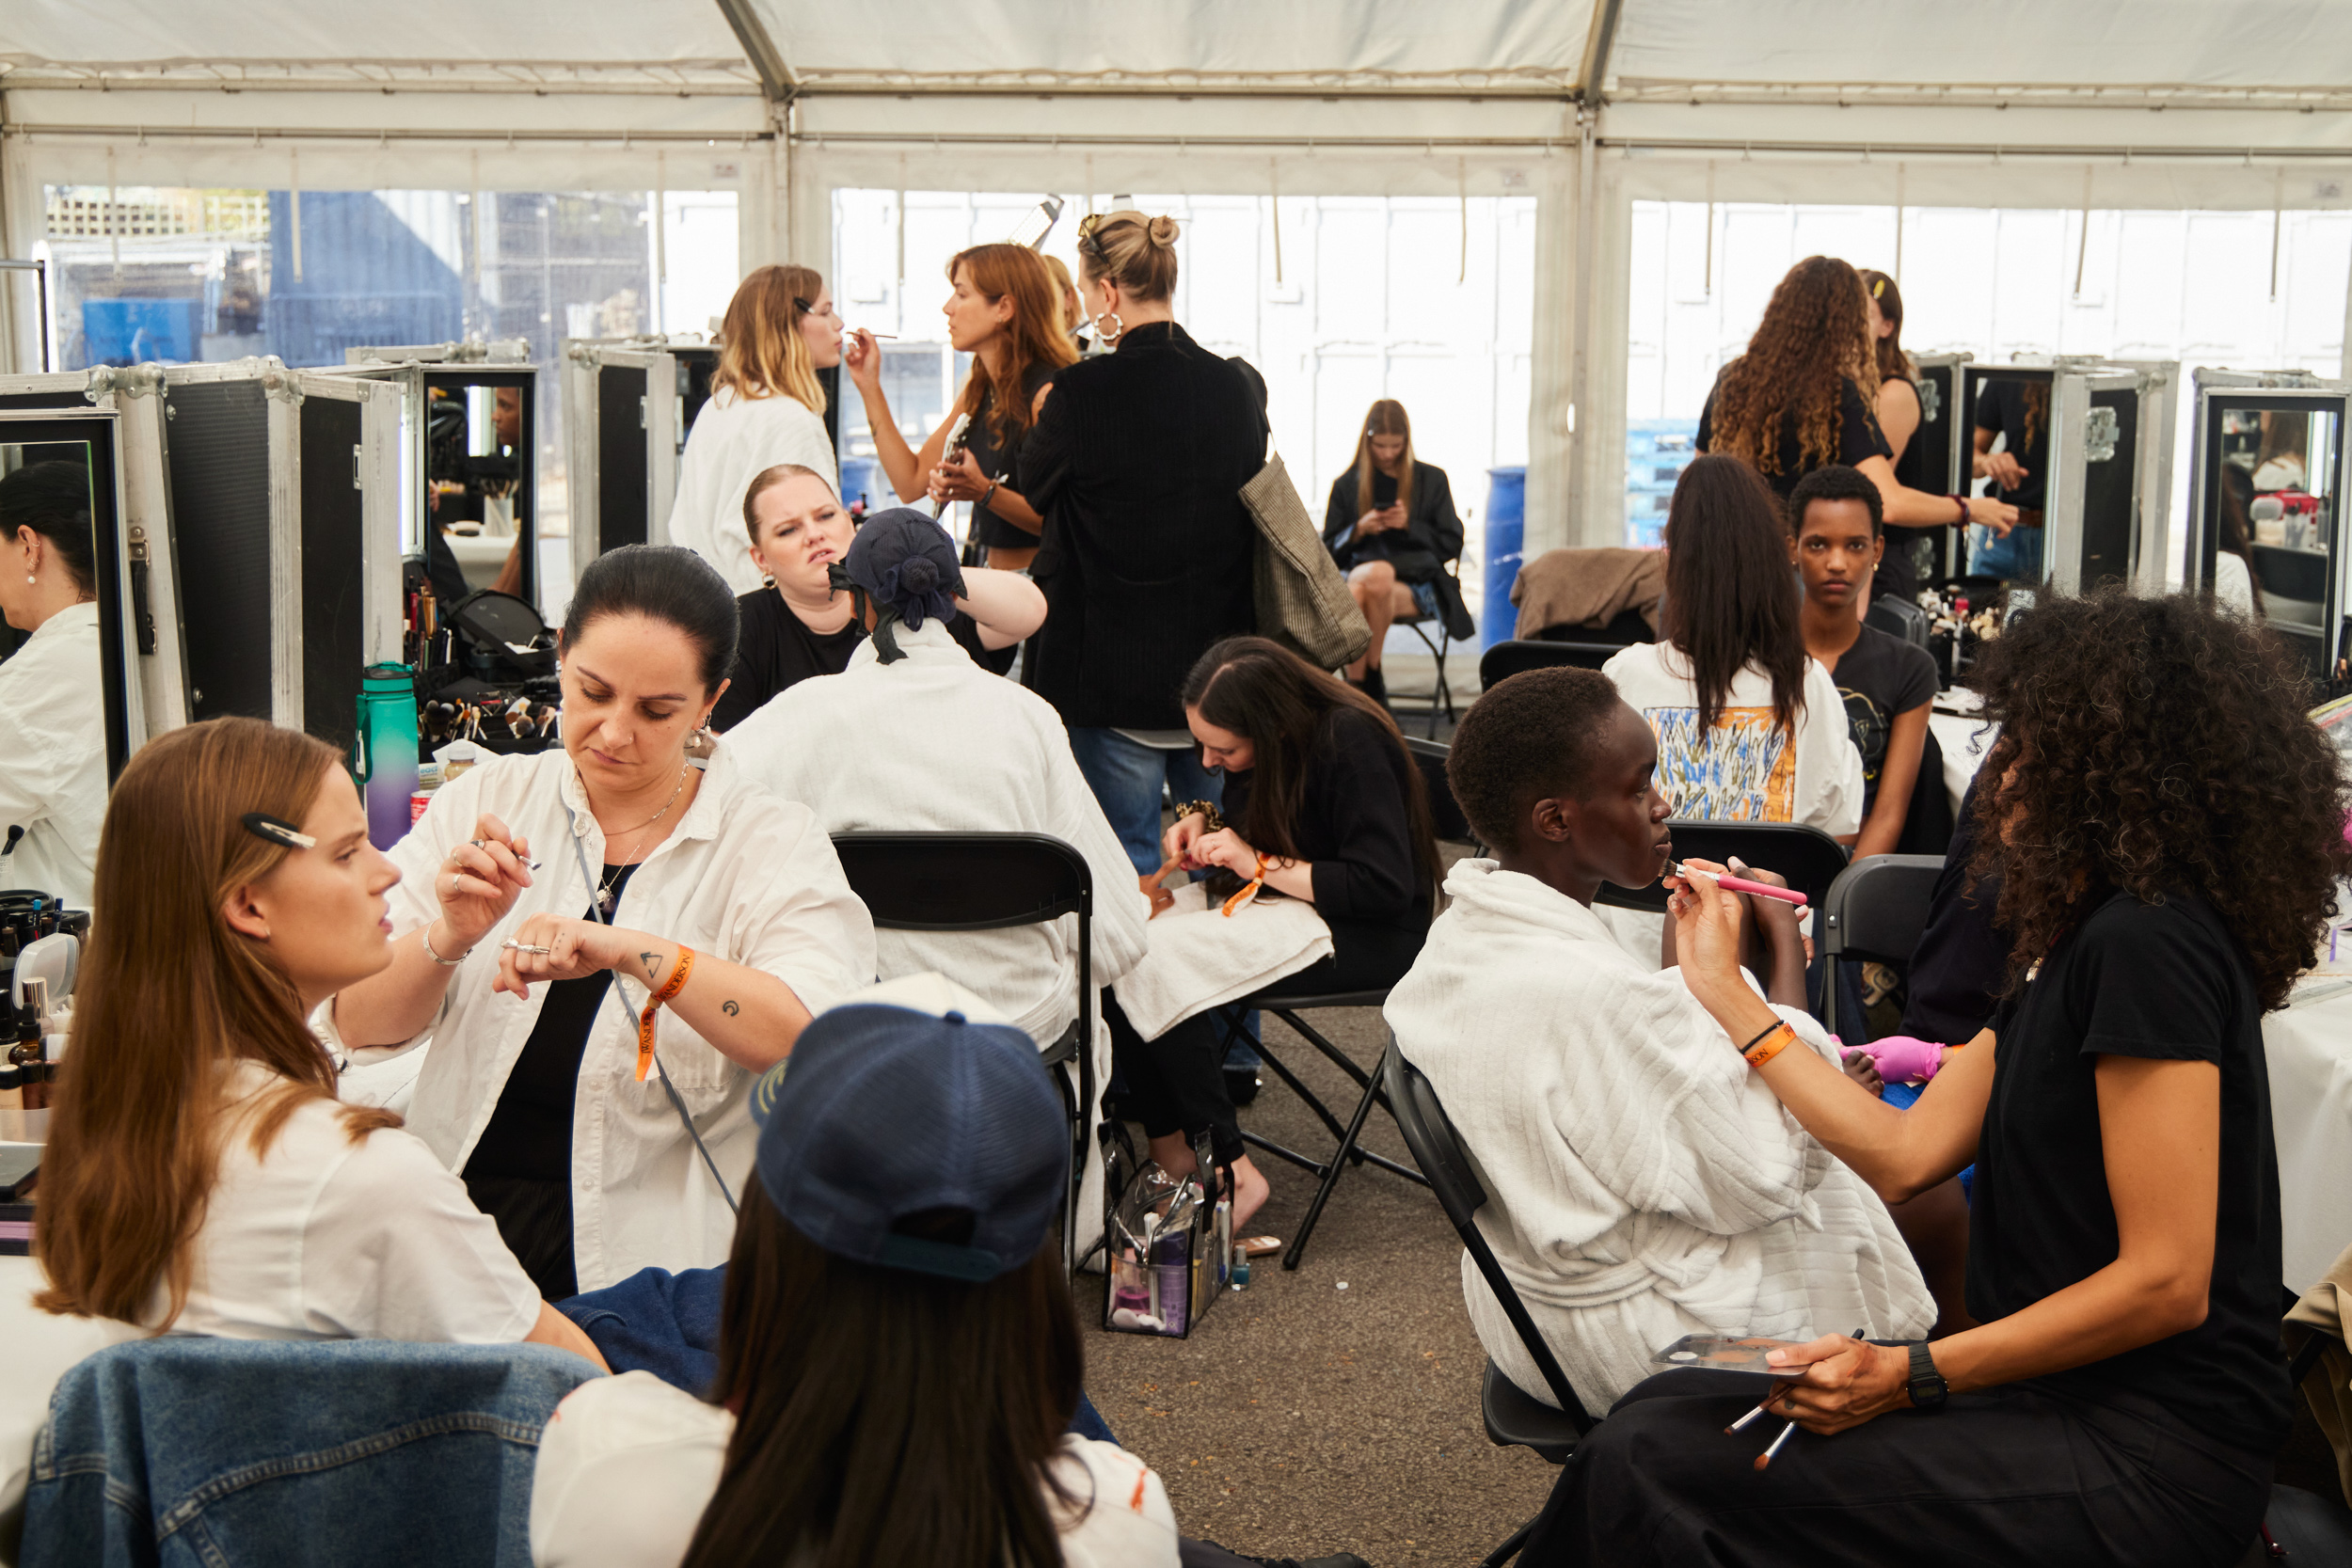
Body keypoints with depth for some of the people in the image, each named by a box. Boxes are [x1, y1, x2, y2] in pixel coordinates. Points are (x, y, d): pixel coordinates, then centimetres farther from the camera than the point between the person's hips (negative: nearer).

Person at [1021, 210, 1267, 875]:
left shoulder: (1085, 391, -15)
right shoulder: (1240, 386, 0)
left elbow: (1034, 488, 1)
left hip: (1115, 674, -4)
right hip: (1221, 669, 5)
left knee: (1128, 863, 5)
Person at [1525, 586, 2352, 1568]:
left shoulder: (2147, 945, -16)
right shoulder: (2073, 943, 16)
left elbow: (2167, 1281, -20)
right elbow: (1906, 1153, 9)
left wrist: (1915, 1375, -20)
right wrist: (1723, 989, 13)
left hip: (2148, 1463, -9)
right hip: (2059, 1403, 9)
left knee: (1654, 1467, -19)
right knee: (1657, 1421, -3)